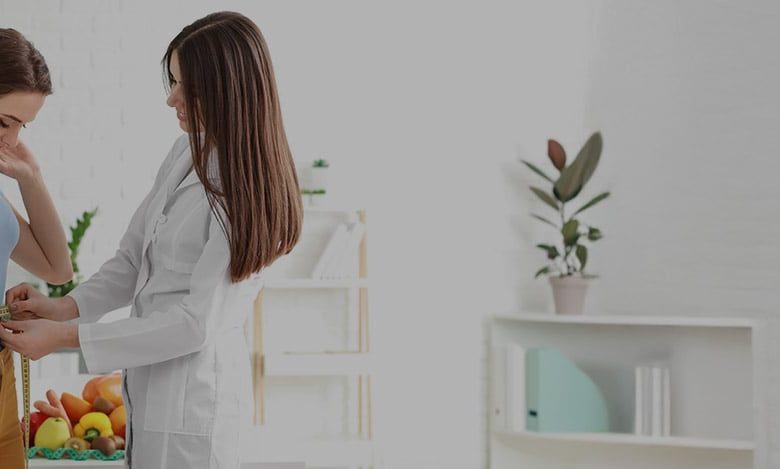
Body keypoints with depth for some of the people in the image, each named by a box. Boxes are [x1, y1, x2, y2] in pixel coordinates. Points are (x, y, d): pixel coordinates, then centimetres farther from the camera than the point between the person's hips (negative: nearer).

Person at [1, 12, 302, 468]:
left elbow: (198, 324, -21)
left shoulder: (246, 195, -20)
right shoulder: (188, 152, 5)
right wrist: (67, 306, -8)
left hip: (192, 397, -8)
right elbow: (133, 260, 9)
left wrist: (66, 336, -20)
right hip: (154, 380, 8)